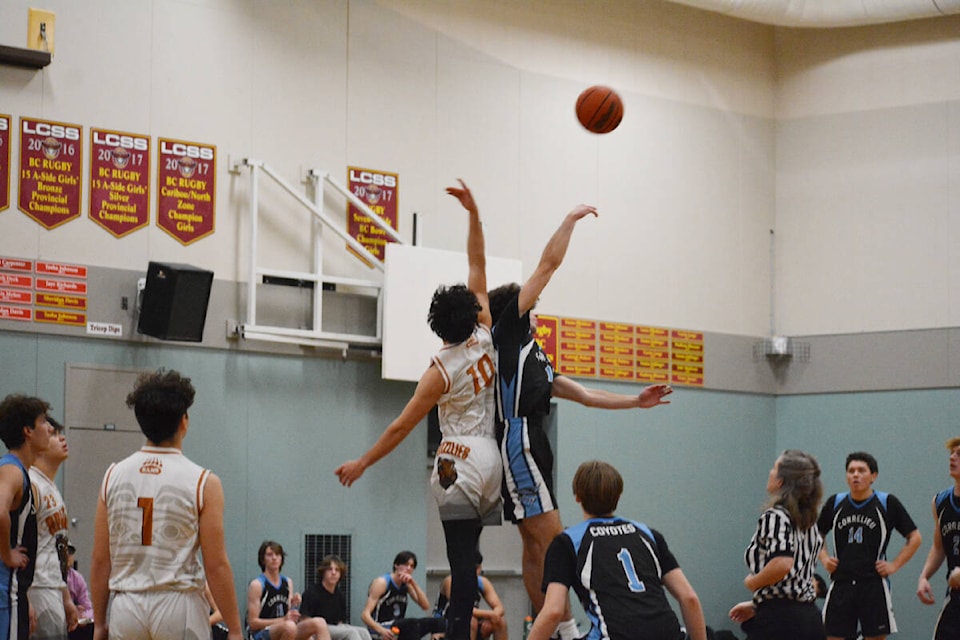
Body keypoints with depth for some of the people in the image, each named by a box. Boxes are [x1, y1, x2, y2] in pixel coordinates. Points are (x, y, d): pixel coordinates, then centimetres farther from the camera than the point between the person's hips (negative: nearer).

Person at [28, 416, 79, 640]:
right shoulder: (30, 485, -12)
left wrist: (67, 599, 24)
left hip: (54, 589, 10)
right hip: (37, 589, -10)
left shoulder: (52, 488, 19)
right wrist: (25, 603, -25)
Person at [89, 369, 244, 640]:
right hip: (178, 606, -3)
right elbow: (216, 565, -7)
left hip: (126, 608, 3)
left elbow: (100, 560, 5)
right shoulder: (203, 483, -6)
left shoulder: (114, 476, 4)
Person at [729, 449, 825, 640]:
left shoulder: (774, 516, -10)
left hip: (778, 619, -8)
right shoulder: (808, 521, 15)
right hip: (810, 617, 8)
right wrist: (756, 604, 20)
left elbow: (782, 564, -26)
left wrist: (752, 582, -8)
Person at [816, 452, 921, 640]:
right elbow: (817, 535, 23)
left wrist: (894, 565, -3)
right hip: (841, 584, 2)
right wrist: (824, 559, 6)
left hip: (874, 584, -2)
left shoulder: (887, 503, -1)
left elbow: (914, 537, 5)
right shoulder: (835, 503, 7)